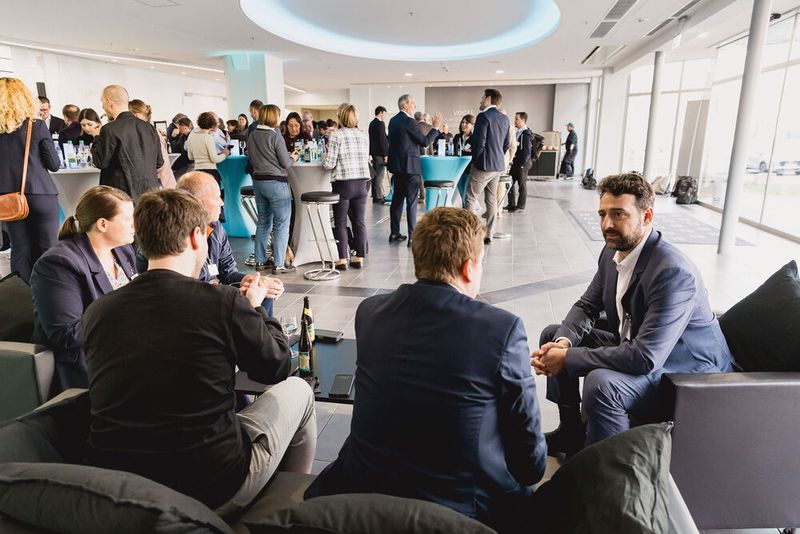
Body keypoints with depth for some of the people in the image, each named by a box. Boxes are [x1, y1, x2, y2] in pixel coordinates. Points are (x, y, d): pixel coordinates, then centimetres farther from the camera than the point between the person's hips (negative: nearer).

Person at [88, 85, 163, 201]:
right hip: (150, 192, 5)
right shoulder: (149, 128, 5)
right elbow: (159, 162, 9)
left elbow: (100, 162, -5)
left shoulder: (110, 130, -12)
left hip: (124, 193, -5)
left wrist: (97, 137, 6)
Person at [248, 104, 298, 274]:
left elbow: (252, 160, 15)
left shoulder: (252, 136, 7)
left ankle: (260, 261, 22)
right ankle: (279, 265, 1)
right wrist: (293, 158, 10)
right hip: (276, 183, -7)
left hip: (258, 181, 7)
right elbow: (285, 164, -12)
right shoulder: (275, 137, -14)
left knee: (263, 222, 16)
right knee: (282, 225, 0)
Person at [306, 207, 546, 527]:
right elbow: (530, 457, -7)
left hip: (365, 491, 4)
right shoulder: (504, 329, -18)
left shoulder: (369, 312, -7)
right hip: (459, 506, -2)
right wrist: (530, 473, 13)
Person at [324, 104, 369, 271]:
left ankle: (342, 260, 5)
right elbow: (366, 160, 13)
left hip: (343, 183, -5)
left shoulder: (336, 135, -8)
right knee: (359, 222, 9)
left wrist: (324, 159, 11)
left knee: (340, 223, 4)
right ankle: (359, 258, 13)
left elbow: (329, 163, -10)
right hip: (361, 182, 5)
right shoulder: (364, 136, 8)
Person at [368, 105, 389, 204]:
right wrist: (385, 154, -17)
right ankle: (379, 197, -5)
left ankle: (375, 195, 19)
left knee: (375, 174, 13)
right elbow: (382, 139, -18)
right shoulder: (380, 123, -14)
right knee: (380, 175, -6)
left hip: (373, 152, 9)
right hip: (380, 153, -9)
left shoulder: (372, 123, 14)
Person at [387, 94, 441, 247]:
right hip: (410, 166, -8)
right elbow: (425, 142, -14)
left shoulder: (393, 120, 10)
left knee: (397, 198, 13)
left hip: (396, 165, 8)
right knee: (412, 201, -5)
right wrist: (435, 127, -3)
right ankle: (412, 236, -4)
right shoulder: (410, 122, -15)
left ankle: (394, 233, 18)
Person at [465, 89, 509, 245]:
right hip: (498, 165, 8)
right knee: (491, 200, 12)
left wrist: (475, 160, -3)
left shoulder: (483, 116, -14)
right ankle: (489, 235, 16)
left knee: (471, 198, -1)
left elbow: (479, 143, -17)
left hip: (484, 165, -8)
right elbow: (506, 144, 14)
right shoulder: (504, 118, 11)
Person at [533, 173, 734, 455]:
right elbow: (586, 306, 5)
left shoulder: (673, 272, -30)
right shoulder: (613, 251, -4)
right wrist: (563, 342, -16)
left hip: (686, 372, -9)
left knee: (600, 383, -35)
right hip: (631, 346, 9)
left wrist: (568, 358, -29)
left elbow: (646, 358, -35)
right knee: (552, 335, 6)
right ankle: (571, 432, 18)